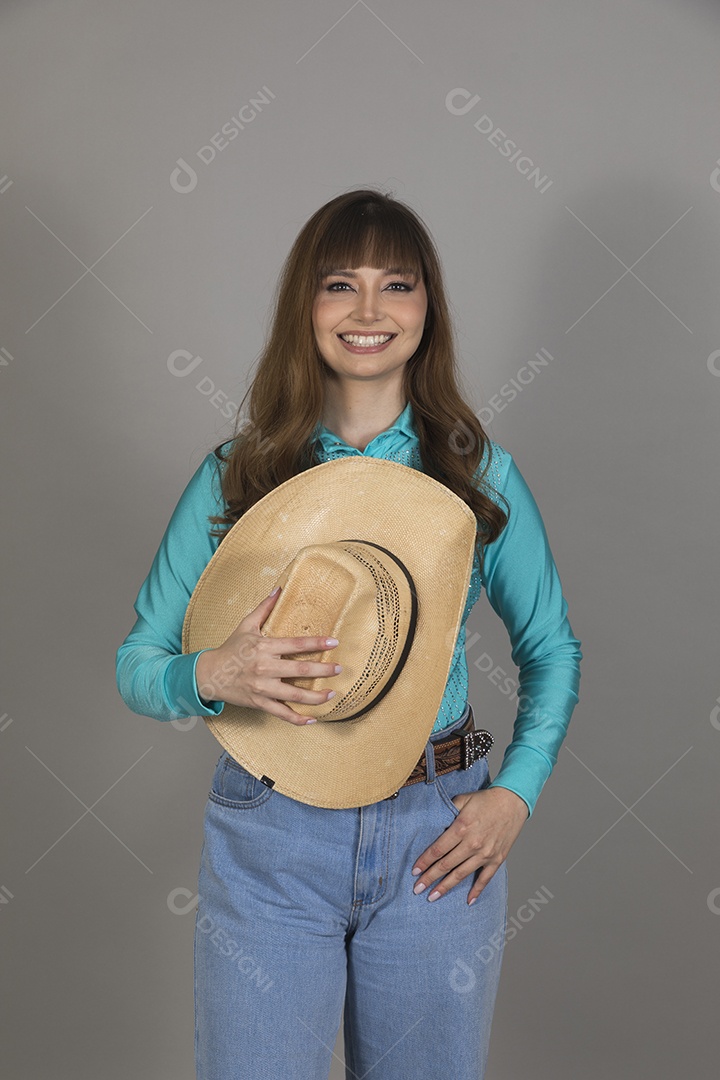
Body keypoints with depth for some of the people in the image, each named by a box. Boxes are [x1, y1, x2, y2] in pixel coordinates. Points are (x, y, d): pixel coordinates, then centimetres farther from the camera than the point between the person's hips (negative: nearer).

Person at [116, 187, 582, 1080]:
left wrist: (516, 790, -2)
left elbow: (551, 648, 10)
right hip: (269, 841, -1)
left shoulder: (480, 473, 0)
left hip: (438, 839, 1)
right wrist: (211, 676, -21)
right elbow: (136, 666, 0)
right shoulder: (235, 476, -3)